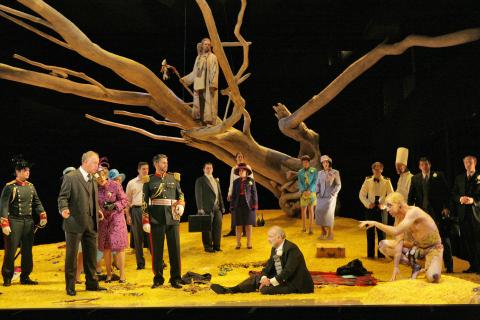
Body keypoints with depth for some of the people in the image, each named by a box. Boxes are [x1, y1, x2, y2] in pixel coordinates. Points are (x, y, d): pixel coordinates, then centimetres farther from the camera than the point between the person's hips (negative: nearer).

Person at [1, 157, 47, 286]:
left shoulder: (31, 186, 11)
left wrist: (43, 215, -2)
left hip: (28, 222, 5)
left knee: (27, 251, 8)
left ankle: (25, 277, 18)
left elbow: (37, 203, 13)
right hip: (14, 222, -5)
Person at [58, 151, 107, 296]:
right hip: (75, 222, -7)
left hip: (91, 223, 7)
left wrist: (98, 211, 10)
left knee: (91, 254, 12)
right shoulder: (70, 177, -8)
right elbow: (63, 197, -10)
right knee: (71, 255, 4)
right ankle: (70, 286, 13)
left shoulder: (93, 179, 14)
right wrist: (64, 209, -27)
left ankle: (91, 283, 23)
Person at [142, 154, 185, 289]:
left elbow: (180, 194, 18)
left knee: (175, 248, 3)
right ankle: (158, 278, 18)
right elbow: (145, 202, 1)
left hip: (172, 218, 2)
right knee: (156, 250, 5)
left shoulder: (174, 178, 10)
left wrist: (181, 205, -3)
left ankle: (175, 279, 13)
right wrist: (145, 221, -5)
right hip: (156, 219, -2)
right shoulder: (149, 180, 2)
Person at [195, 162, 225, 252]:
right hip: (207, 208, -6)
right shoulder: (200, 180, 1)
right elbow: (198, 195, -6)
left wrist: (222, 206, 13)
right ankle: (208, 247, 7)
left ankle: (216, 246, 13)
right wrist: (200, 208, -14)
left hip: (217, 208, 6)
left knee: (218, 227, 4)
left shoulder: (216, 180, 20)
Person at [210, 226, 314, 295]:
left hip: (294, 283, -9)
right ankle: (229, 290, -5)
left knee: (265, 289, -26)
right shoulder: (275, 249, 7)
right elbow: (268, 267, 7)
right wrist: (264, 278, -15)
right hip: (280, 278, 9)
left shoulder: (292, 249, -20)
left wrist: (271, 281, -24)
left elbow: (288, 271, -26)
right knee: (256, 277, 3)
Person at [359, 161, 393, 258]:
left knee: (382, 232, 1)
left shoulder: (386, 181, 0)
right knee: (370, 232, 5)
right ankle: (370, 254, 13)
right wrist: (368, 204, -8)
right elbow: (361, 195, 5)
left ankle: (381, 254, 10)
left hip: (381, 209, -1)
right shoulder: (368, 181, 3)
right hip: (370, 209, 1)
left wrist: (384, 204, -11)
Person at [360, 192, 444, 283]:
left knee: (433, 277, -35)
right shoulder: (399, 217, -5)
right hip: (417, 247, 7)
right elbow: (399, 241, -9)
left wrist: (375, 223, -39)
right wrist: (396, 266, -14)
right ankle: (415, 266, -1)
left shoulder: (413, 212, -28)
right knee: (383, 245, -8)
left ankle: (428, 268, 1)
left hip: (433, 248, -7)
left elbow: (395, 231, -41)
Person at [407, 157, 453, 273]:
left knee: (444, 239, 0)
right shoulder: (415, 178, 11)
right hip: (423, 212, 2)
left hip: (438, 212, -2)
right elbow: (411, 196, 10)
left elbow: (446, 193, 1)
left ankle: (449, 266, 7)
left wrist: (446, 207, -9)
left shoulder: (438, 176, 4)